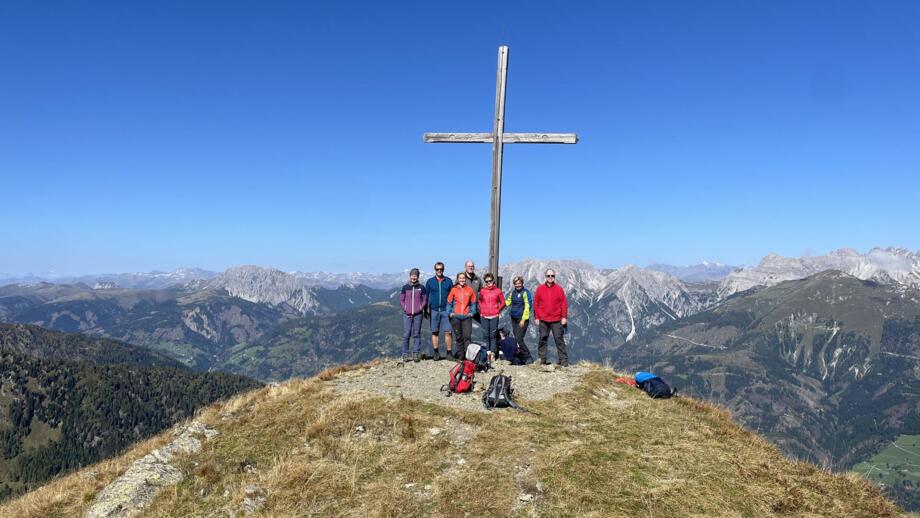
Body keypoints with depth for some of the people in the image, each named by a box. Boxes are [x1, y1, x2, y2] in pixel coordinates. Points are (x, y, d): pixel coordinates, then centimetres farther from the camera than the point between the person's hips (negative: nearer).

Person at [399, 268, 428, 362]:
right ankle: (405, 354, 4)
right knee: (406, 334, -2)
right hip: (407, 314, 0)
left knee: (417, 334, 3)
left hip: (418, 314, 0)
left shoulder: (421, 287, 5)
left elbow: (425, 300, 9)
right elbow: (401, 300, 9)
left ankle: (416, 353, 9)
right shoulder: (405, 287, 5)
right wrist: (405, 309, -4)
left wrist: (420, 308, -3)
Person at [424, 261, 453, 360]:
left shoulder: (448, 281, 6)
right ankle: (436, 352, 12)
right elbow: (426, 296, 10)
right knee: (434, 332, 5)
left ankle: (449, 352, 1)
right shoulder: (430, 281, 7)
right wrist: (426, 310, 6)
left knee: (448, 332, -5)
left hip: (446, 310, -1)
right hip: (434, 310, 1)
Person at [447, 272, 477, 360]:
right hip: (456, 317, 1)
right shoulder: (454, 290, 6)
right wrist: (450, 313, 0)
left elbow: (473, 303, 14)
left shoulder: (470, 290, 6)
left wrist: (472, 312, 2)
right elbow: (449, 302, 10)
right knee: (459, 337, 7)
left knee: (467, 336, -11)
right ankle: (460, 355, 14)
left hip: (467, 317, -1)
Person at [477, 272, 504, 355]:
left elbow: (503, 303, 9)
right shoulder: (482, 290, 4)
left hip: (494, 316, -1)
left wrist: (498, 310, 1)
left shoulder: (498, 290, 2)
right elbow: (479, 301, 15)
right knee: (485, 335, 2)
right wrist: (481, 309, 4)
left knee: (493, 335, -1)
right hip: (484, 317, 1)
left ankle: (493, 352, 1)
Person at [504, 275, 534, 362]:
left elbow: (527, 307, -13)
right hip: (514, 319, 7)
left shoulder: (525, 293, -9)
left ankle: (528, 356, -3)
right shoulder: (512, 293, 12)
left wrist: (523, 320, -15)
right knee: (516, 339, 9)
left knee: (519, 339, -13)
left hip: (522, 319, -7)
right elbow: (507, 303, 19)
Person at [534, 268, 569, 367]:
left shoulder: (559, 289, 2)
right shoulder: (540, 288, 4)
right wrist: (536, 317, 2)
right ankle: (542, 359, 14)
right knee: (543, 339, 6)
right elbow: (536, 303, 5)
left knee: (559, 339, 1)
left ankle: (563, 360, 5)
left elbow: (564, 303, 2)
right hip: (543, 320, 1)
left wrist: (564, 317, -3)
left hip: (556, 320, -1)